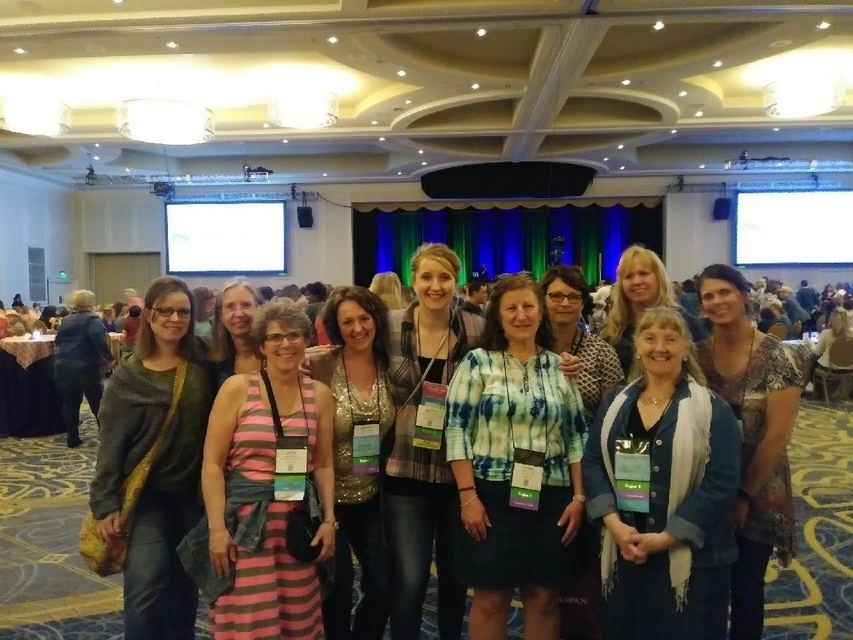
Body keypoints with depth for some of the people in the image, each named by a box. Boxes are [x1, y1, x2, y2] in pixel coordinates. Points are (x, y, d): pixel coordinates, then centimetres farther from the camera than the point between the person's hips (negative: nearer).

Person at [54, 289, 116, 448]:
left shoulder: (66, 321, 13)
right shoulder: (92, 319, -8)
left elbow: (58, 341, 22)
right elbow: (98, 339, -24)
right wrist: (109, 358, -24)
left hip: (63, 365, 6)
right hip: (86, 366, -5)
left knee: (70, 402, 8)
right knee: (97, 402, 5)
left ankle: (72, 438, 9)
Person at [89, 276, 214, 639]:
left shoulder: (202, 368, -1)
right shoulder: (129, 375, -6)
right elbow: (111, 444, -5)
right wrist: (105, 504, -8)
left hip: (191, 494, 2)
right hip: (144, 494, -2)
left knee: (185, 586, 11)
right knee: (147, 584, -12)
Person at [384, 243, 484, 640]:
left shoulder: (477, 330, -4)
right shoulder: (390, 325, -5)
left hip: (460, 471, 2)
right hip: (406, 470, -1)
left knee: (455, 573, 19)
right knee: (408, 581, 1)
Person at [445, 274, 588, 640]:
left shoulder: (560, 367, 7)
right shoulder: (477, 362, -2)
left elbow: (577, 435, 8)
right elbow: (457, 430, -7)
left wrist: (579, 497, 1)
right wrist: (468, 496, -12)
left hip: (550, 499, 3)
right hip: (492, 495, -2)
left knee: (545, 598, 12)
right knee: (491, 598, 8)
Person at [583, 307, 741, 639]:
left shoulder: (712, 409, -6)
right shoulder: (615, 402, 6)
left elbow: (721, 483, -13)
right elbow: (592, 463, 3)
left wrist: (666, 538, -17)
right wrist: (614, 523, -12)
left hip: (691, 557, -3)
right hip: (623, 552, 4)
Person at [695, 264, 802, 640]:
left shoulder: (773, 357, -13)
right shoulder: (696, 354, -3)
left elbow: (777, 435, -13)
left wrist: (744, 494, -11)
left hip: (756, 494, -3)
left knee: (745, 586, 13)